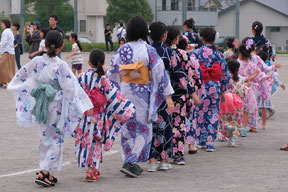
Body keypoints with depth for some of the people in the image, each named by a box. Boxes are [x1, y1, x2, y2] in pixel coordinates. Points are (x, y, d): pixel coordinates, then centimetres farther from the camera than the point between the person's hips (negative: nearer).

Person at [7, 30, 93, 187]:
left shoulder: (36, 62, -4)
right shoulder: (61, 66, -18)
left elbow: (21, 76, 12)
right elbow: (71, 88, -20)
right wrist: (84, 107, -14)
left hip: (40, 105, 5)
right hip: (56, 107, -5)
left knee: (45, 138, 18)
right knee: (56, 140, 4)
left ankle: (46, 173, 22)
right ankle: (43, 173, -7)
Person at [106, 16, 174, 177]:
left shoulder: (122, 50, -1)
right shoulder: (148, 50, -10)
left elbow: (112, 72, 3)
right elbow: (159, 72, -9)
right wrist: (168, 95, -5)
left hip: (125, 91, 3)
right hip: (143, 92, -3)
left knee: (128, 127, 14)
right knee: (143, 128, 3)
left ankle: (130, 162, 18)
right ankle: (130, 162, -10)